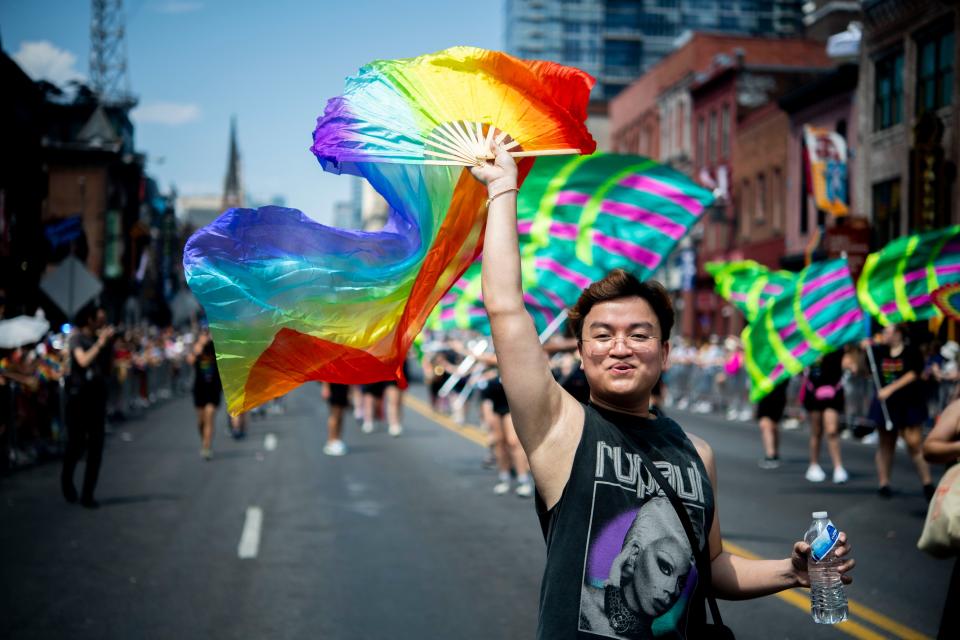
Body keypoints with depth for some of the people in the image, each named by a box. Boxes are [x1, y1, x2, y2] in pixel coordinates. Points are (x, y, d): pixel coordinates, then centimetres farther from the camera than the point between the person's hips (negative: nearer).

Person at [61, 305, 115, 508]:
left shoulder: (102, 339, 10)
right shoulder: (77, 338, -5)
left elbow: (107, 370, 9)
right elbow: (83, 360, -22)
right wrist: (100, 343, -16)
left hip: (97, 396, 5)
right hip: (79, 395, -5)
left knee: (96, 447, 1)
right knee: (76, 443, 3)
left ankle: (88, 494, 6)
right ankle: (67, 480, 31)